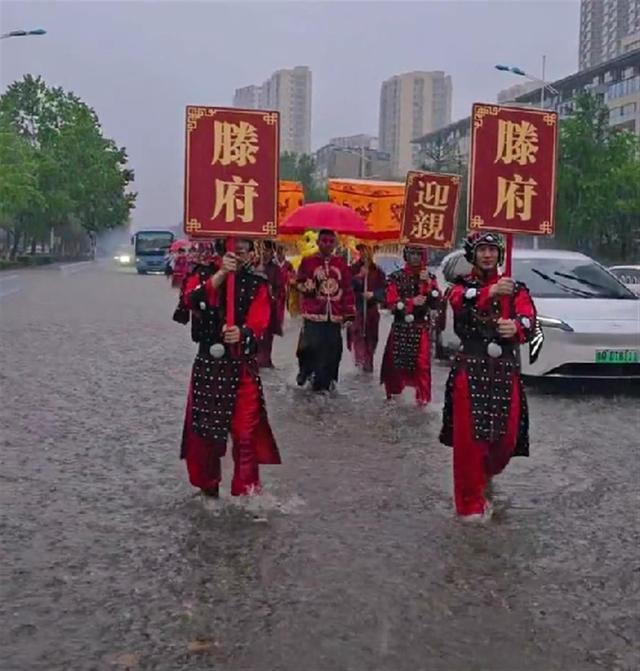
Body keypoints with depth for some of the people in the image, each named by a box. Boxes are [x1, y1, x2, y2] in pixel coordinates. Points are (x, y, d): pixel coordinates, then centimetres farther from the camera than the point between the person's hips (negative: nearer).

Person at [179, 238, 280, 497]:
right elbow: (192, 300, -20)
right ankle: (207, 487, 27)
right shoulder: (203, 278, 4)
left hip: (242, 366, -1)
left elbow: (258, 324, -13)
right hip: (207, 364, 2)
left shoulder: (257, 285, 2)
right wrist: (221, 273, -30)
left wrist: (242, 334, -35)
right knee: (202, 430, 9)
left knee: (245, 433, -3)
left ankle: (245, 491, 8)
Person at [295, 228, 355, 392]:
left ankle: (323, 383, 14)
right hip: (313, 314, -3)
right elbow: (299, 282, 6)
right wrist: (307, 285, -18)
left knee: (332, 350, 2)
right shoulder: (308, 261, 3)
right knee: (310, 346, -11)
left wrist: (350, 315, 5)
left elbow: (348, 290, 9)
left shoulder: (341, 263, 10)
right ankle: (305, 371, 17)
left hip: (334, 315, 3)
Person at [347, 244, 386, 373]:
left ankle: (368, 363, 16)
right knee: (356, 332, -19)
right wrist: (358, 277, -18)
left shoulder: (377, 271, 7)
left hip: (372, 308, 2)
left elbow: (383, 289, 5)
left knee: (371, 336, 6)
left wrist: (373, 294, -12)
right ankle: (359, 359, -22)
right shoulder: (353, 269, 2)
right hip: (356, 306, -2)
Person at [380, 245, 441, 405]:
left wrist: (428, 283, -16)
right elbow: (391, 303, -7)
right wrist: (411, 302, -20)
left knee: (422, 364, -5)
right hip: (400, 328, 0)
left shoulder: (430, 278, 6)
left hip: (421, 328, 0)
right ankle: (393, 393, 27)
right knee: (395, 361, 8)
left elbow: (435, 303, -4)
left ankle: (423, 398, 4)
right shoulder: (396, 277, 0)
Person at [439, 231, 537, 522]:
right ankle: (471, 503, 6)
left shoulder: (515, 288, 11)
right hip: (470, 369, -2)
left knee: (506, 434, 5)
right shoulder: (463, 285, 6)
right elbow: (460, 303, -21)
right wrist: (490, 293, -41)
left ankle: (486, 474, 38)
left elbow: (529, 320, -7)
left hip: (505, 370, 2)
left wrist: (517, 327, -32)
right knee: (469, 436, -6)